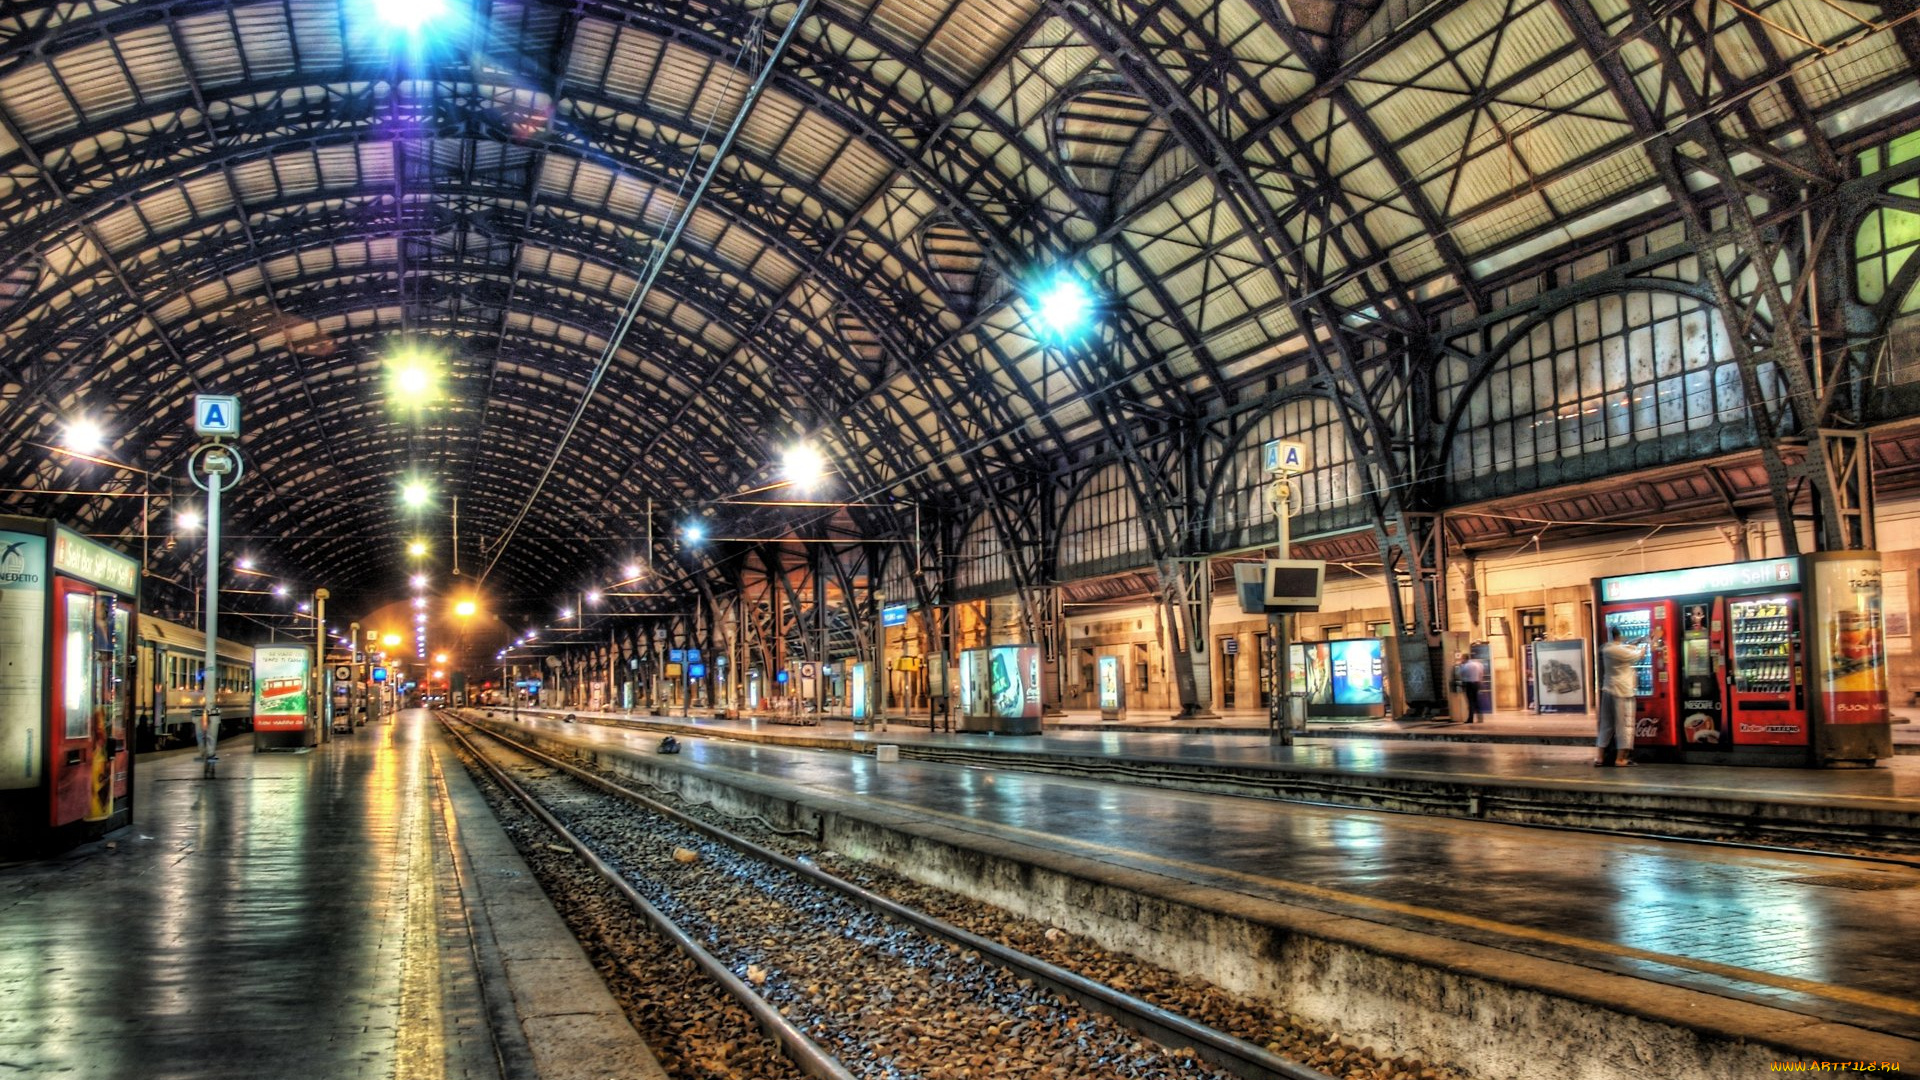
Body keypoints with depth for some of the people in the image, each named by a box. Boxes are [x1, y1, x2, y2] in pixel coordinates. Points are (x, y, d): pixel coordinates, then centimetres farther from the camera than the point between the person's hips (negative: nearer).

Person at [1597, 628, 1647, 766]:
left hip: (1608, 691, 8)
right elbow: (1639, 655, -3)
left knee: (1606, 724, 11)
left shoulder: (1606, 648, 6)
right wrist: (1645, 644, 13)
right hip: (1622, 692, -8)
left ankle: (1599, 757, 10)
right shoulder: (1620, 651, -17)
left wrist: (1638, 641, 15)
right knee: (1624, 725, 1)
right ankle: (1620, 758, 2)